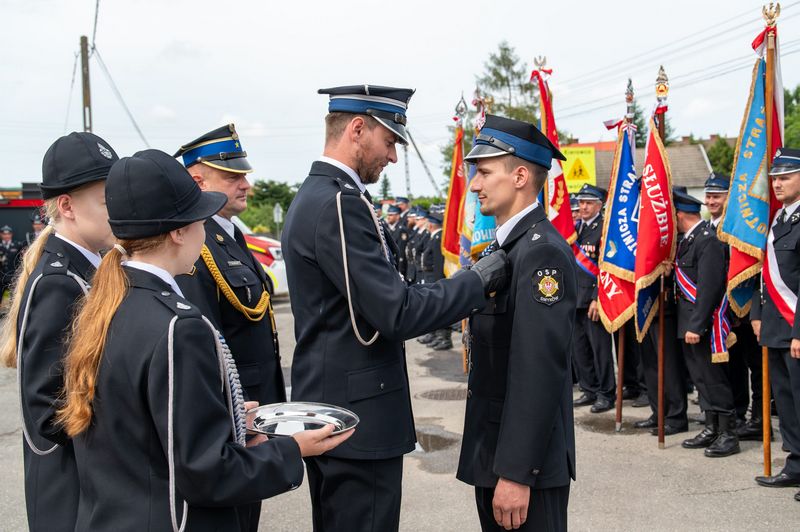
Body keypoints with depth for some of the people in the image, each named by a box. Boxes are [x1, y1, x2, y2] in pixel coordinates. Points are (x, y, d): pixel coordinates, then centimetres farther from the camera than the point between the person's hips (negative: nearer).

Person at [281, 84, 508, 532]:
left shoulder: (314, 196, 12)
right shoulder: (339, 203, -20)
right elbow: (397, 313, -24)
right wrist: (478, 280, -13)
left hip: (329, 410, 10)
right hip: (358, 418, -10)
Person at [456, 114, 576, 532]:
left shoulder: (542, 251, -19)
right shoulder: (503, 246, 11)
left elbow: (540, 371, -25)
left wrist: (516, 472, -25)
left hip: (527, 459, -9)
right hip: (490, 449, 9)